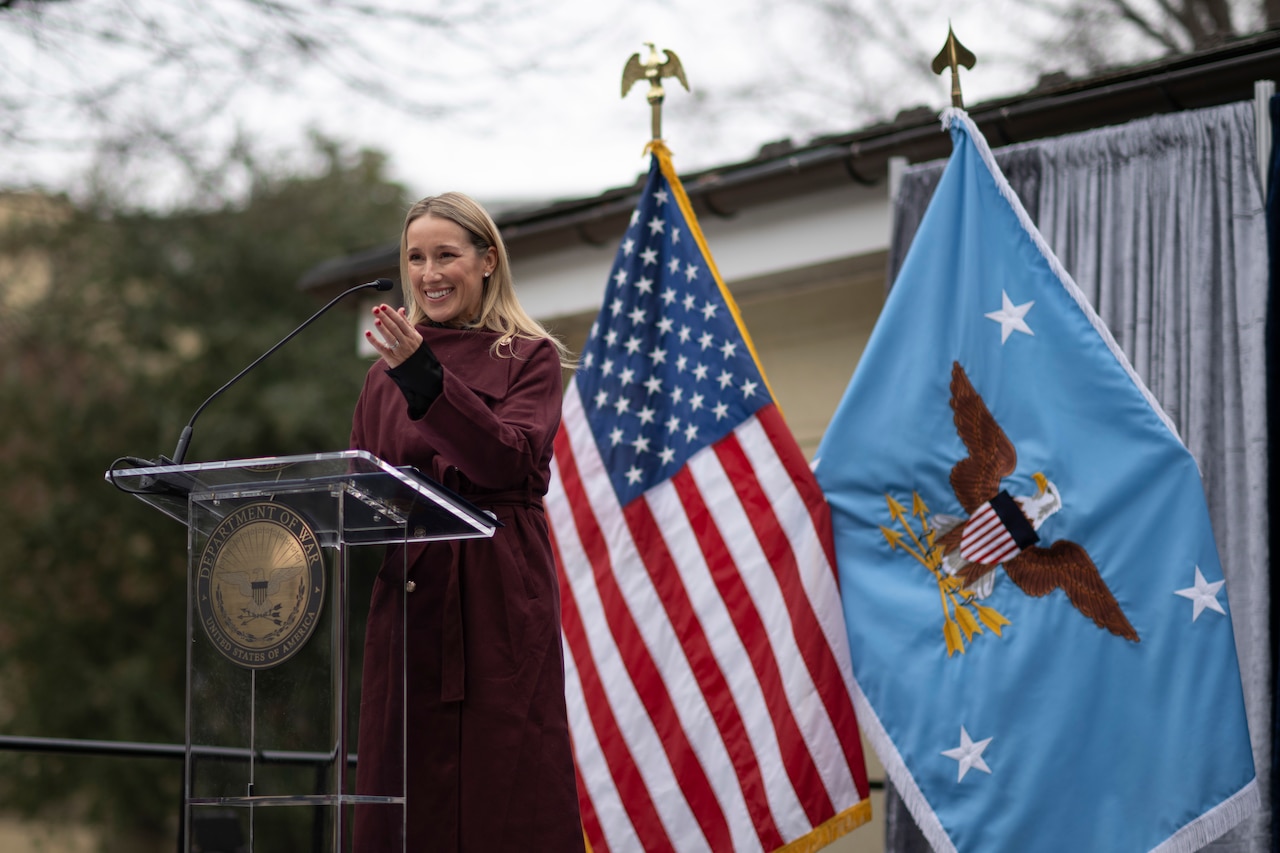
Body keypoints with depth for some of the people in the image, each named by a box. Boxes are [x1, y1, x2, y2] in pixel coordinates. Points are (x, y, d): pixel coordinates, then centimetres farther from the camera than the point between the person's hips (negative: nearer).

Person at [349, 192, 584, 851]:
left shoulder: (529, 358, 5)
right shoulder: (386, 372, 17)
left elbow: (509, 458, -12)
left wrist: (425, 378, -21)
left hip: (497, 601, -4)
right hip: (407, 595, 4)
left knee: (503, 790, -6)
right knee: (409, 798, 2)